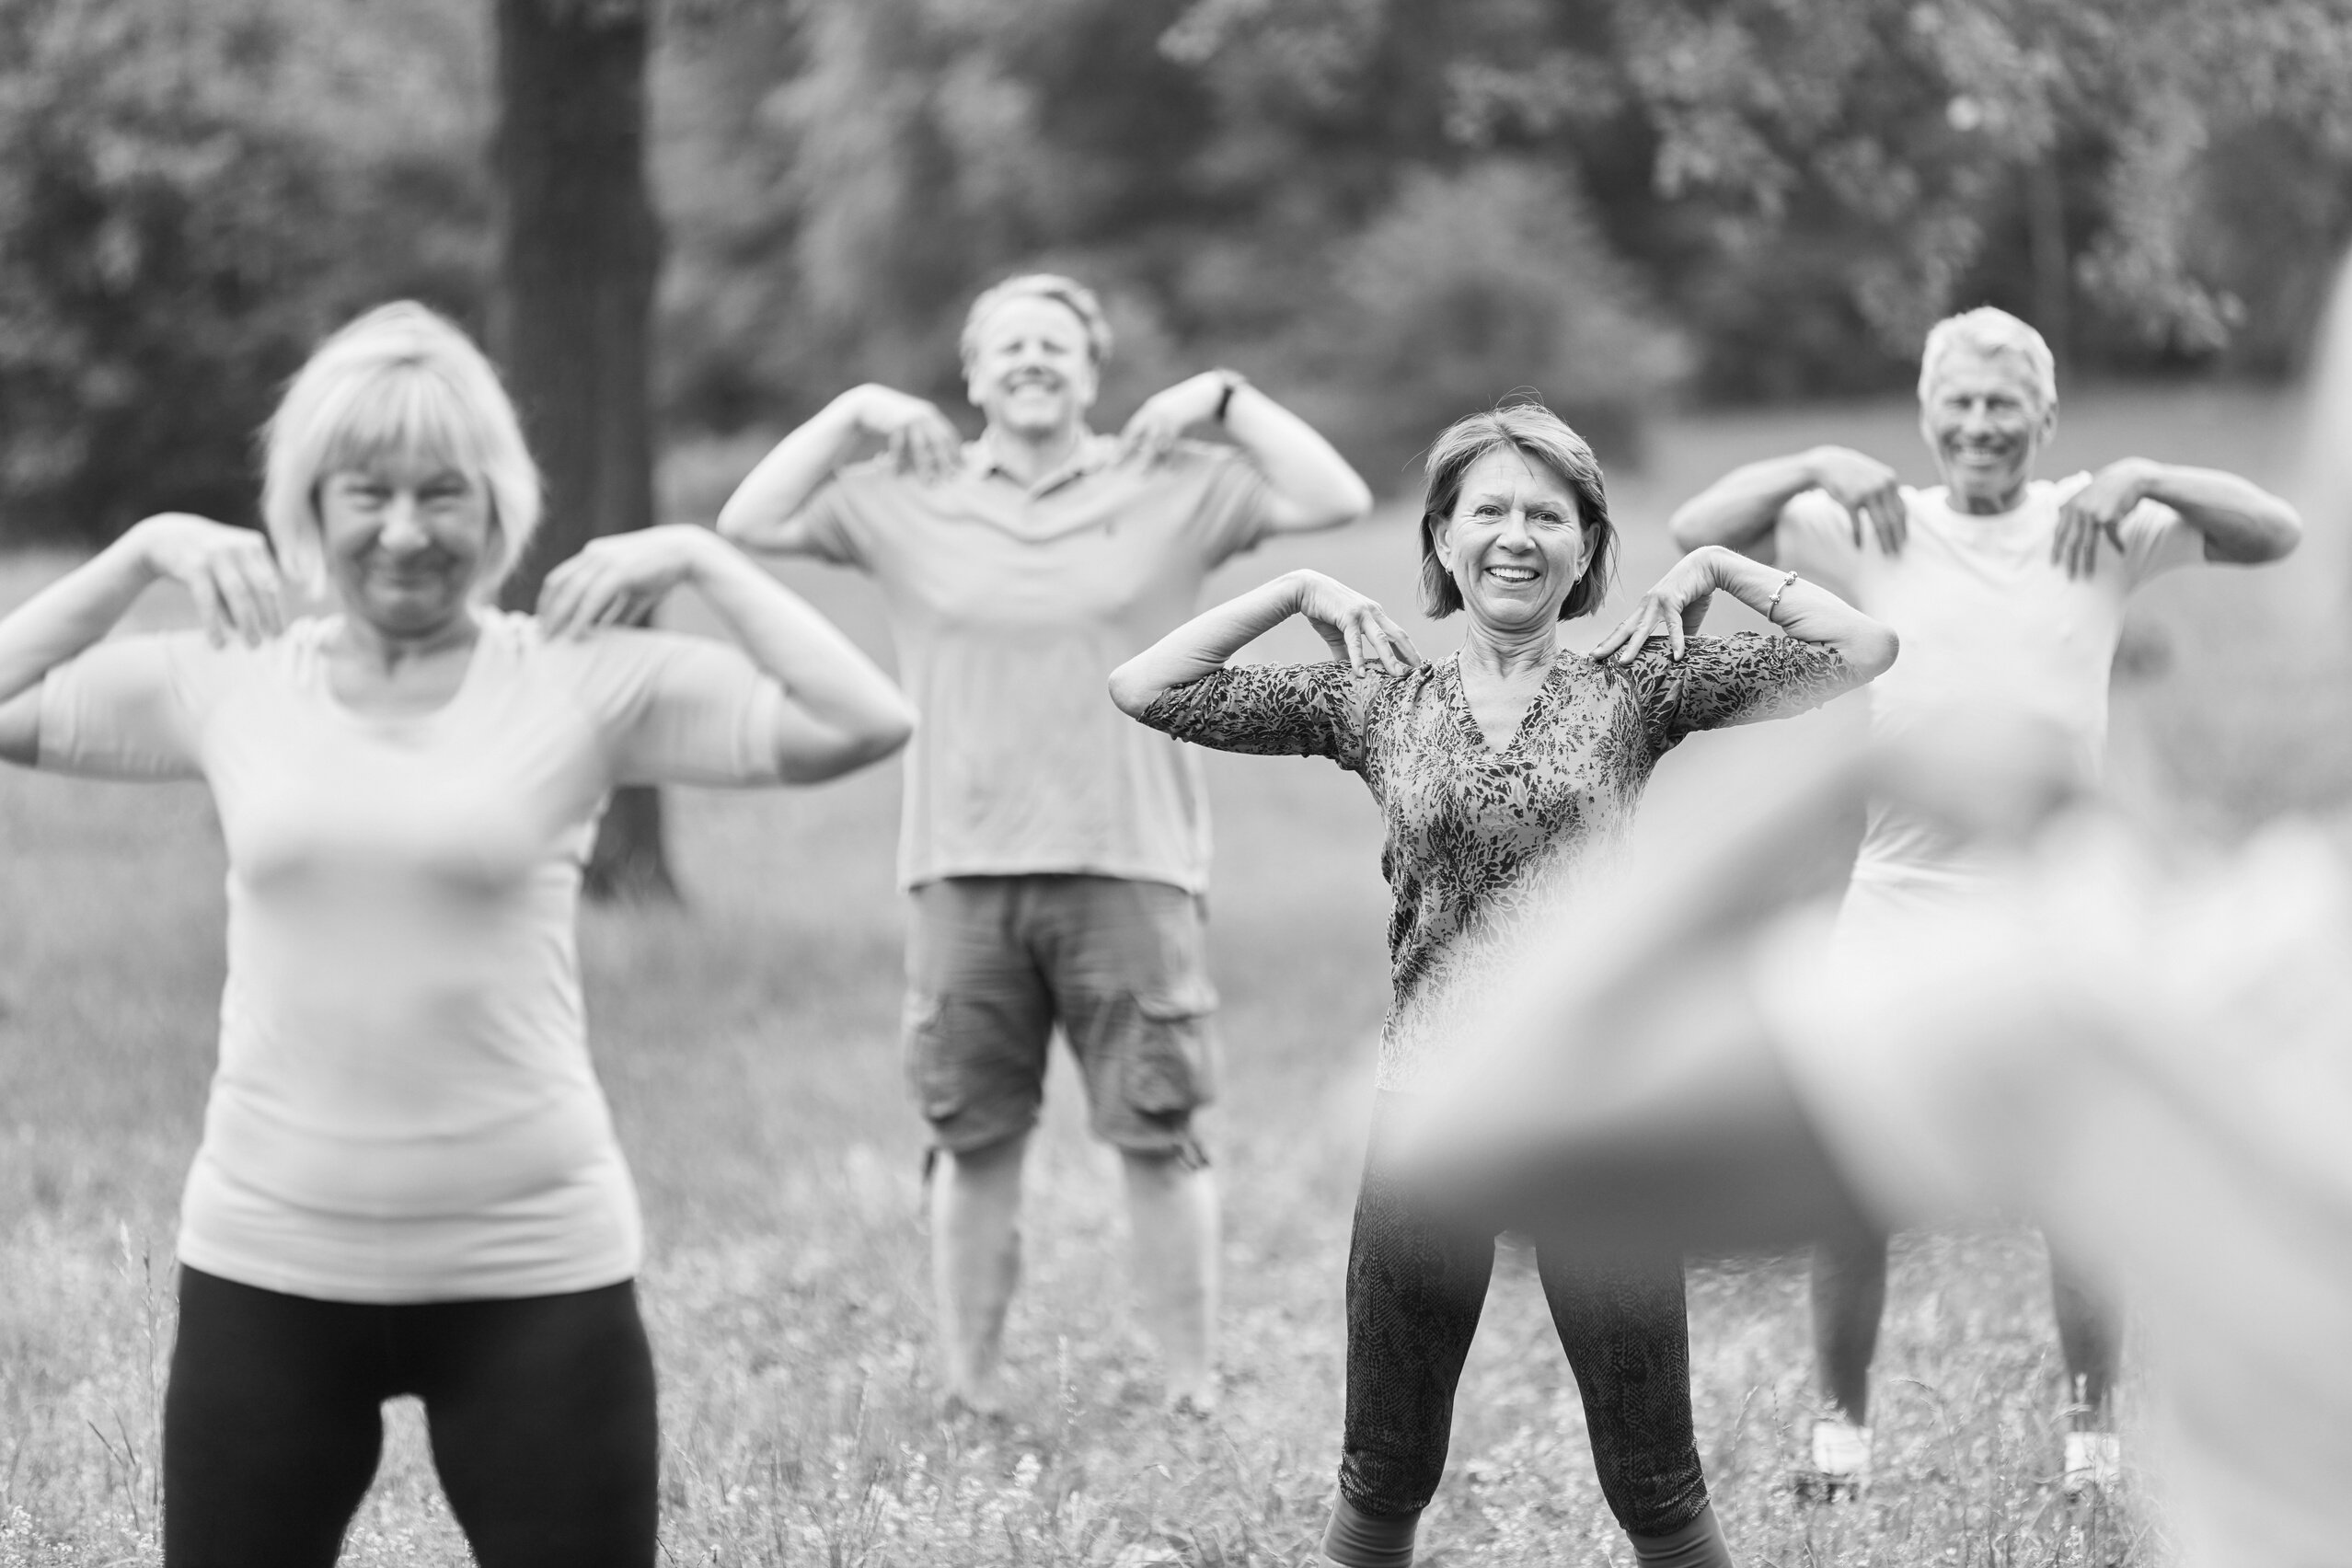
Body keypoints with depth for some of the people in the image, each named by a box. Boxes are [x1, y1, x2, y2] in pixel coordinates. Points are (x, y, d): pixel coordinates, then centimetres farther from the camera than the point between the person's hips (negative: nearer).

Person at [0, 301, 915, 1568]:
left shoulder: (585, 680, -4)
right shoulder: (229, 679, 3)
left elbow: (860, 725, -12)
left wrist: (699, 558, -9)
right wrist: (139, 556, 1)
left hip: (531, 1270, -2)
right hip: (267, 1268, 2)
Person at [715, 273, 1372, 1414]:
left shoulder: (1172, 487, 4)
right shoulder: (906, 499, 8)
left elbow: (1337, 500, -3)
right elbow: (749, 524, 3)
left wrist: (1226, 400, -4)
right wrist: (853, 413, -1)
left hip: (1127, 865, -1)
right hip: (962, 876, 1)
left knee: (1157, 1138, 0)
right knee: (973, 1145, 6)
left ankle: (1192, 1395, 7)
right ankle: (970, 1397, 15)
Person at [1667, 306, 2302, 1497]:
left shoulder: (2102, 528, 5)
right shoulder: (1869, 532, 6)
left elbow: (2275, 534, -1)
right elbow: (1697, 533, 1)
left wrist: (2143, 478, -12)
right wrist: (1821, 466, -10)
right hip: (1896, 905, 1)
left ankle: (2091, 1438, 12)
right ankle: (1842, 1425, 16)